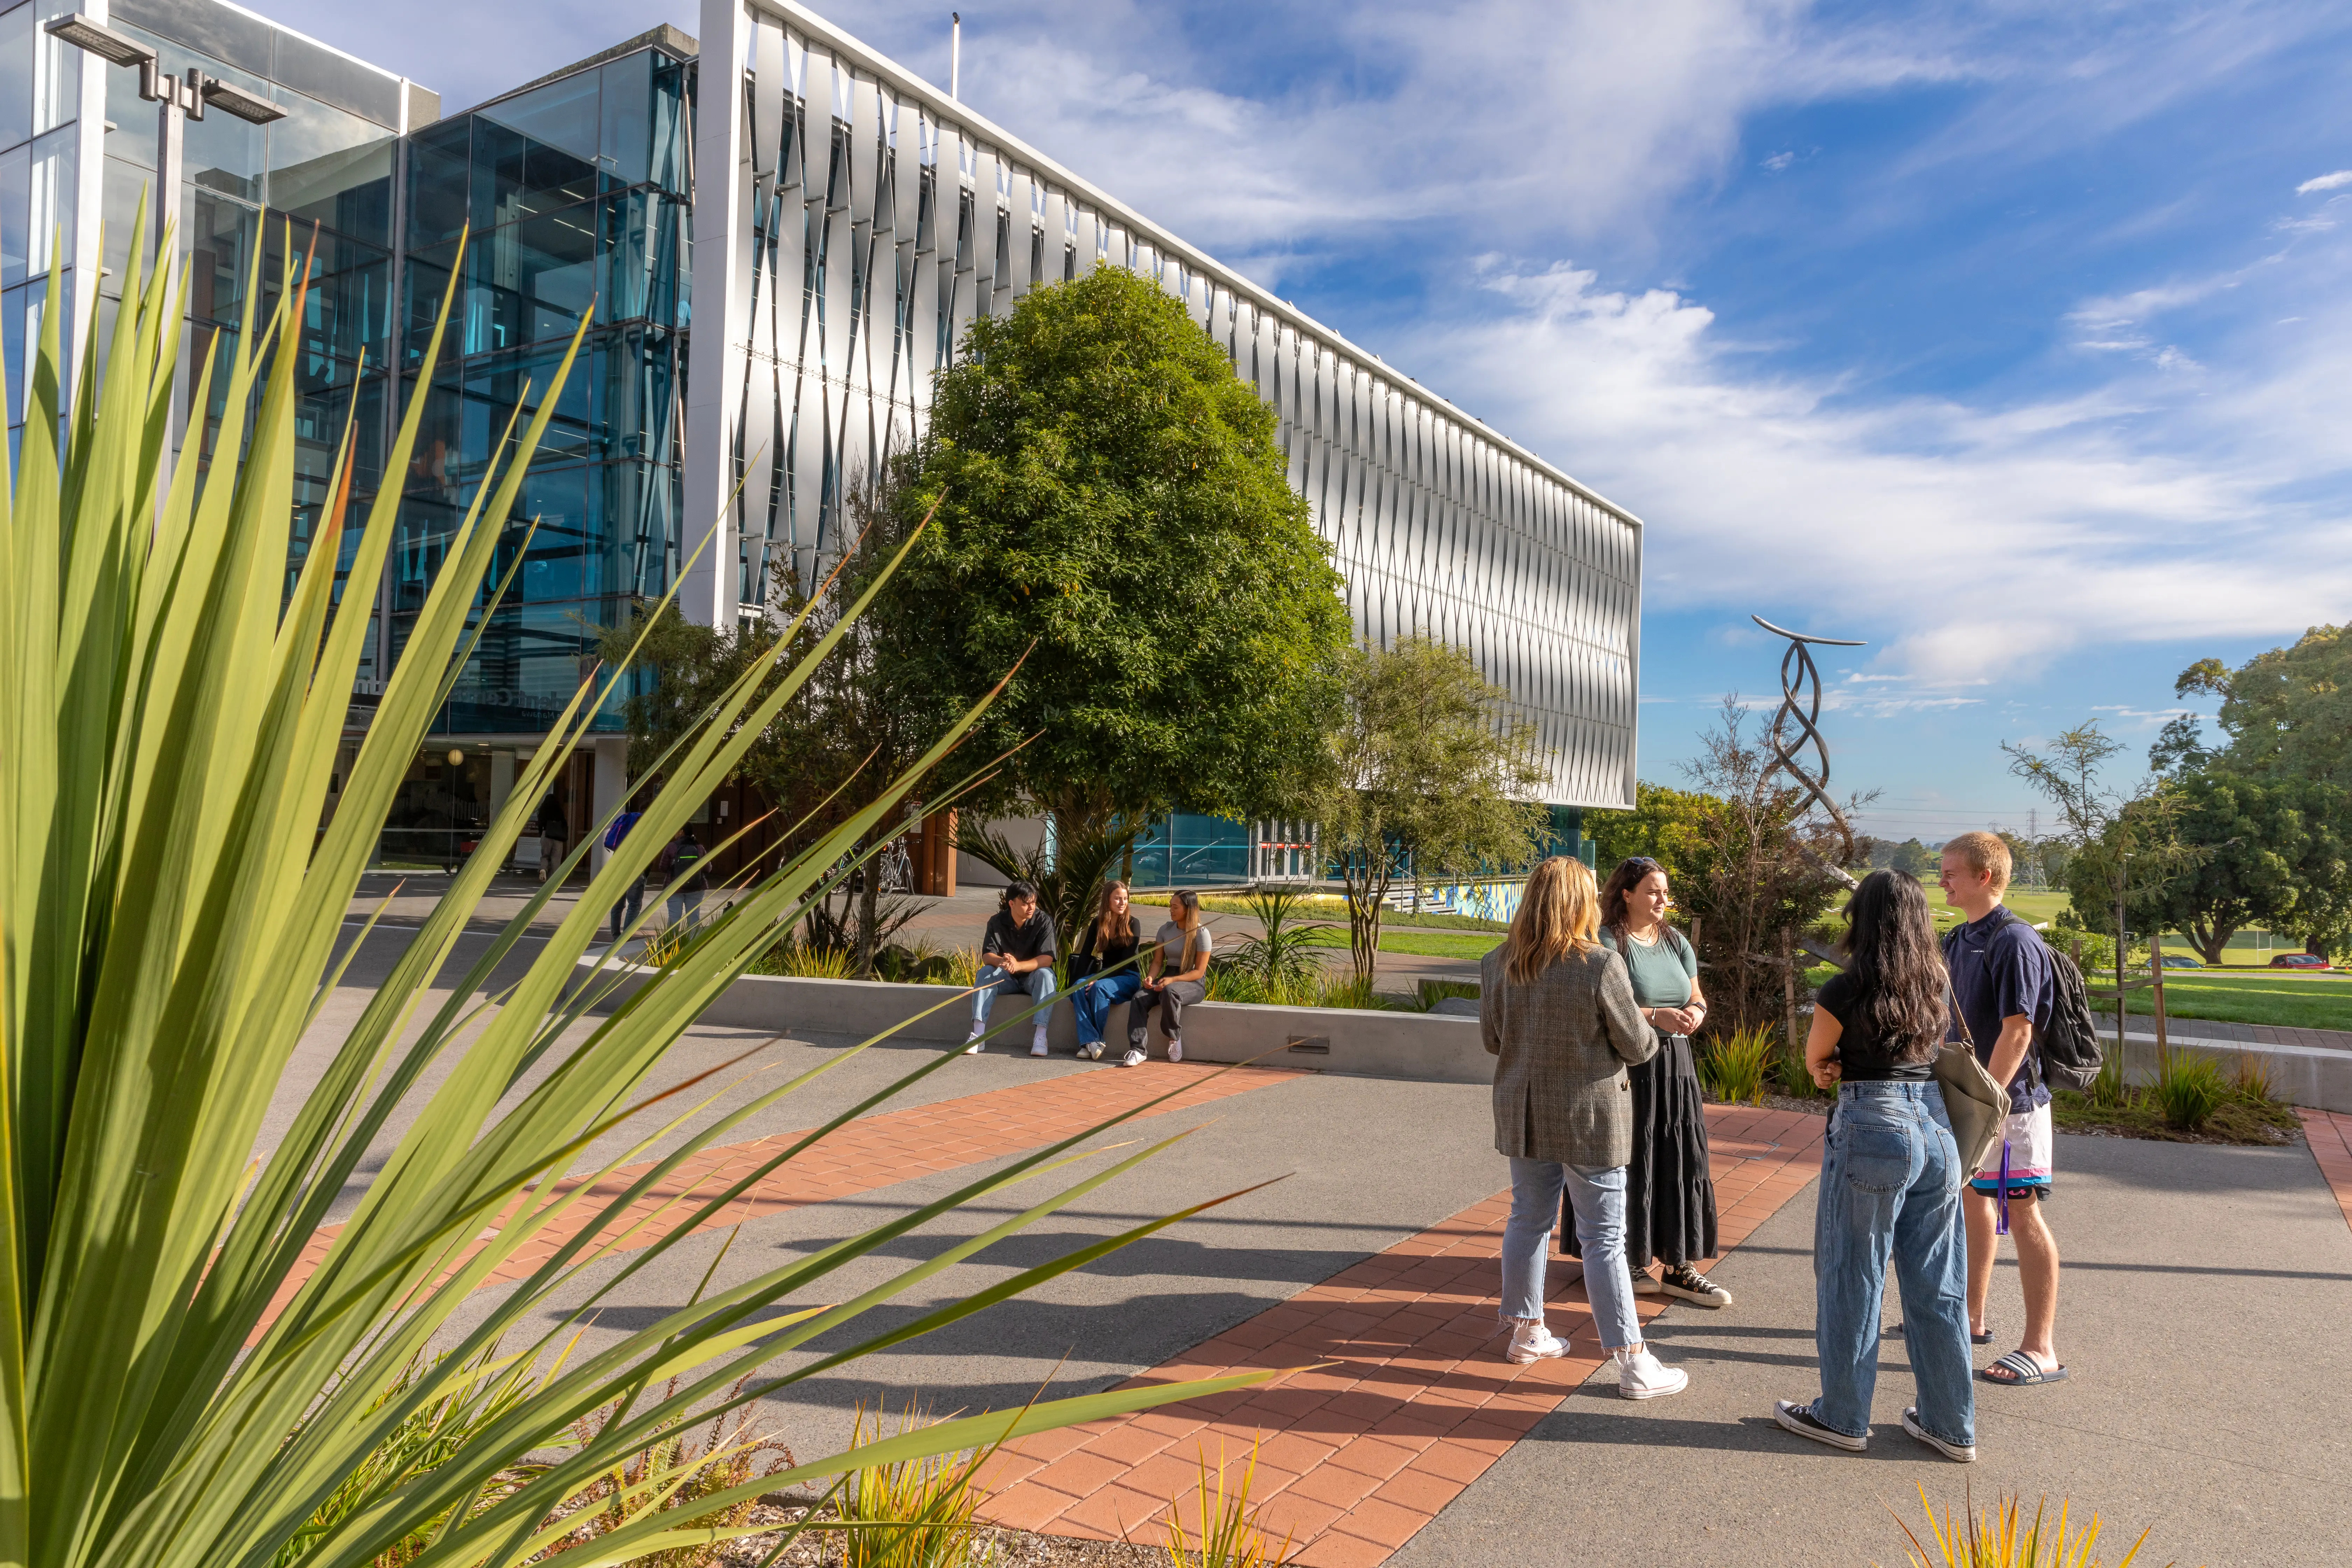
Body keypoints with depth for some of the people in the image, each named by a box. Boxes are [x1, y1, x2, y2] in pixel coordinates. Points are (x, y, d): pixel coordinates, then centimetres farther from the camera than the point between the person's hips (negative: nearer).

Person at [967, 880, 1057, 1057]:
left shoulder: (1044, 921, -14)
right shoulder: (997, 922, -5)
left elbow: (1047, 959, -23)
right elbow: (987, 956, -13)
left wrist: (1018, 966, -40)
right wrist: (1002, 962, -38)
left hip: (1032, 978, -2)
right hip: (1007, 979, 2)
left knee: (1045, 974, -34)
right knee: (985, 973, -25)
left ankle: (1040, 1037, -42)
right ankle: (978, 1034, -33)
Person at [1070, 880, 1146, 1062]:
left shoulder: (1132, 924, -8)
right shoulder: (1097, 923, 3)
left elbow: (1127, 960, -14)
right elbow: (1084, 955, 2)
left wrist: (1098, 979, -23)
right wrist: (1077, 983, -13)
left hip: (1128, 977, -4)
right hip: (1105, 974, 4)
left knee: (1100, 988, -33)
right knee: (1080, 989, -27)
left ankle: (1096, 1042, -24)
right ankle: (1089, 1042, -33)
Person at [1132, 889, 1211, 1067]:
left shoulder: (1201, 933, -8)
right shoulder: (1165, 929, 8)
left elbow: (1199, 971, -11)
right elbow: (1158, 961, 9)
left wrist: (1172, 980, -24)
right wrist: (1151, 977, -15)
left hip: (1194, 983, -5)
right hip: (1168, 977, 5)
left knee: (1169, 991, -39)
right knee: (1140, 997, -25)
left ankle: (1175, 1038, -17)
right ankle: (1138, 1050, -30)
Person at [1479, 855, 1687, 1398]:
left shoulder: (1497, 964, -5)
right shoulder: (1601, 966, -19)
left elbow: (1492, 1039, 5)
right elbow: (1636, 1045, -10)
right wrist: (1652, 1038, 12)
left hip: (1523, 1114, 5)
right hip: (1589, 1118, -4)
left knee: (1528, 1221, 18)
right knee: (1604, 1238, 4)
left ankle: (1527, 1333, 32)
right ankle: (1633, 1363, 12)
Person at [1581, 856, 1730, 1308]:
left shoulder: (1676, 941, 12)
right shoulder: (1609, 942, -10)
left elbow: (1698, 999, 15)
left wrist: (1694, 1013, -8)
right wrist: (1656, 1017, -24)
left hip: (1675, 1067, 7)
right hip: (1626, 1068, -7)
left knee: (1679, 1164, 9)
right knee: (1628, 1164, 1)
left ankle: (1677, 1265, 19)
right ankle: (1624, 1262, 14)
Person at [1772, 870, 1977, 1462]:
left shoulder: (1847, 990, -12)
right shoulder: (1934, 986, 6)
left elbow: (1815, 1061, 1)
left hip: (1872, 1129, -6)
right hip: (1937, 1129, 6)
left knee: (1852, 1278, 7)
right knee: (1937, 1285, 14)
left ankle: (1842, 1417, 18)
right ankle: (1952, 1425, 24)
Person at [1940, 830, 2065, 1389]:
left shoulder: (2014, 942, -17)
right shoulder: (1958, 941, 10)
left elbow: (2017, 1031, -22)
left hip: (2008, 1099, -9)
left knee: (2024, 1215, -3)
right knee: (1975, 1200, 18)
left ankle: (2041, 1349, 5)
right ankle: (1972, 1316, 32)